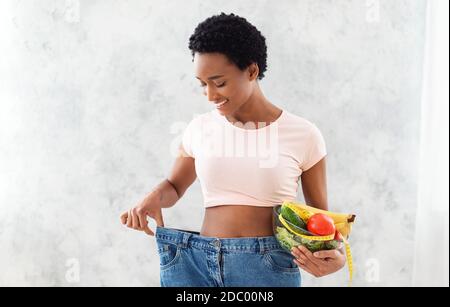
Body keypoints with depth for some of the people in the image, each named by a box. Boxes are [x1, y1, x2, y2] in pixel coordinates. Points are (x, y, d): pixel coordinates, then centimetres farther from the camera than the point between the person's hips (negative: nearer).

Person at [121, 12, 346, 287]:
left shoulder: (303, 135, -3)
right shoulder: (200, 128, 4)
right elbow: (173, 186, 19)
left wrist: (335, 256, -13)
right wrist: (155, 199, -4)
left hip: (269, 266, -2)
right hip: (198, 262, 2)